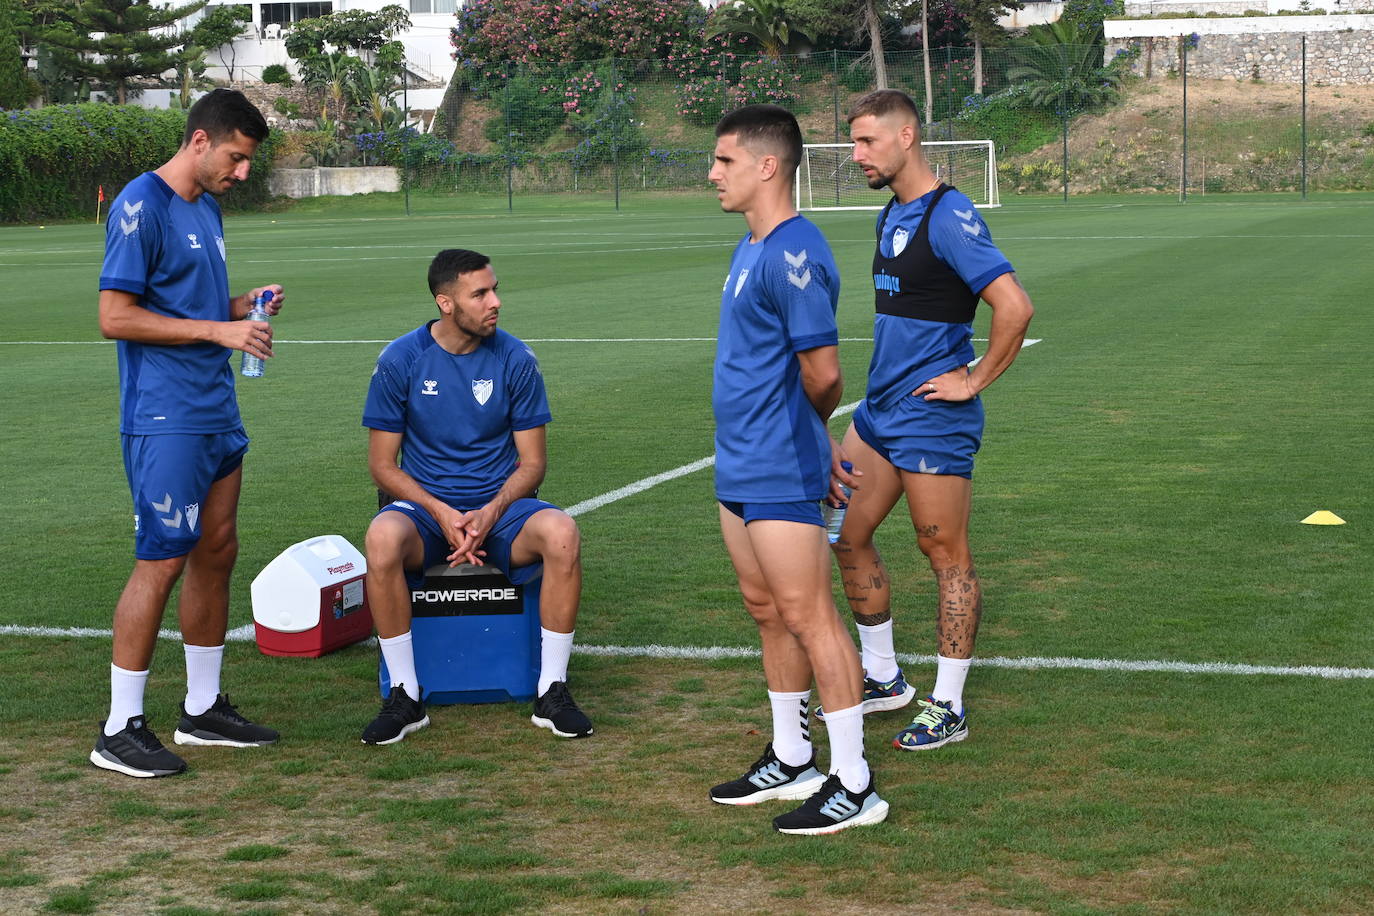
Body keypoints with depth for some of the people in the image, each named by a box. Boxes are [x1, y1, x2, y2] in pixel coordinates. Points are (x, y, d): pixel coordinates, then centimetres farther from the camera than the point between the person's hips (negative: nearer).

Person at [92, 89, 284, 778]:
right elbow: (115, 317, -18)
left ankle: (203, 710, 24)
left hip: (216, 412, 9)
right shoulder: (141, 207, -13)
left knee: (217, 551, 13)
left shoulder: (206, 206, 15)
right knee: (163, 561, -8)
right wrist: (218, 328, -19)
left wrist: (244, 305, 6)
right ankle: (119, 731, 0)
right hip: (164, 419, -9)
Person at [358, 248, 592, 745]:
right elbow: (383, 465, -1)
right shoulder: (400, 360, -4)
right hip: (425, 505, -1)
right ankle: (405, 696, -22)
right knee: (383, 538, -35)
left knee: (562, 532, -31)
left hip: (500, 505, 1)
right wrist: (441, 513, -17)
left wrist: (491, 513, -18)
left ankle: (552, 692, -19)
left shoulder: (515, 359, -1)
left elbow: (532, 462, 2)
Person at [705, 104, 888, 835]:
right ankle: (791, 762, 27)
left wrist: (810, 435, 1)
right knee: (767, 610, 16)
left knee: (808, 617, -6)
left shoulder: (793, 255, -19)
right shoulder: (750, 248, 13)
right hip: (740, 467, 10)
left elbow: (822, 373, -19)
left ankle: (853, 786, 0)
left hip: (780, 474, -10)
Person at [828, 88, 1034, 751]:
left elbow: (1015, 306, -24)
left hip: (931, 417, -9)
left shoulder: (949, 218, -17)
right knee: (846, 538, 12)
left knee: (946, 555, 0)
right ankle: (883, 678, 27)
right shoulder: (891, 216, 13)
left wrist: (973, 380, -16)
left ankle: (948, 708, 9)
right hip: (879, 410, 10)